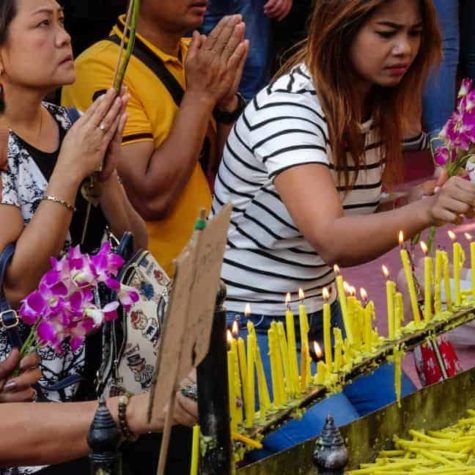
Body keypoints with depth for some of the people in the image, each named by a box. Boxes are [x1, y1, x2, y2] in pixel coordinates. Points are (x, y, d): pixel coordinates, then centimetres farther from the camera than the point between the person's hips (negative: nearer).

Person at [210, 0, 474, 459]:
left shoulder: (378, 108, 3)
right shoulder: (289, 107, -23)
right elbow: (330, 240, -37)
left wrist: (435, 196, -5)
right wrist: (423, 212, -54)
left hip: (319, 314, 8)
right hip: (250, 330, -8)